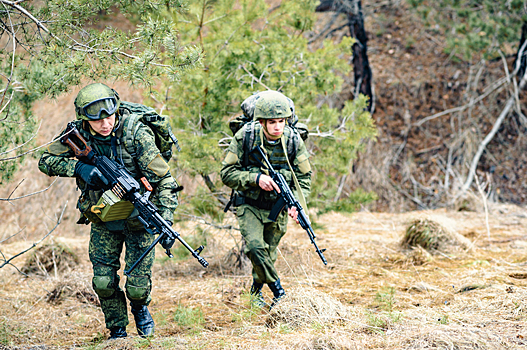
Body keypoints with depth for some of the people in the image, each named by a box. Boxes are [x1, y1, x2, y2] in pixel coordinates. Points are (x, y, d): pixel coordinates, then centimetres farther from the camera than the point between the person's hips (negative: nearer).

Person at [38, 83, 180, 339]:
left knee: (137, 286, -4)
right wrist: (78, 167, -25)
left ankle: (140, 308, 31)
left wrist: (166, 222, -31)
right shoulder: (77, 133, -13)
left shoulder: (136, 134, -23)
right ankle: (117, 330, 21)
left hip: (138, 217, -3)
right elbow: (46, 161, -6)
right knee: (103, 282, -2)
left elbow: (164, 180, -22)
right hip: (102, 221, 3)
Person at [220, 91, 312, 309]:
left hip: (277, 205, 2)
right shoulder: (245, 137, -18)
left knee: (268, 255, 6)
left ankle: (256, 292, 33)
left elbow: (304, 178, -2)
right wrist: (256, 178, -28)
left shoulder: (293, 140, -11)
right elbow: (227, 173, -14)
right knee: (254, 246, -22)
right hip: (249, 204, -2)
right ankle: (278, 292, -7)